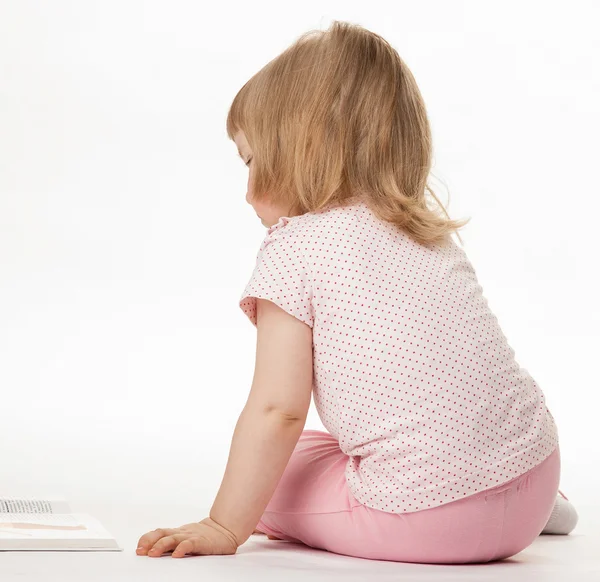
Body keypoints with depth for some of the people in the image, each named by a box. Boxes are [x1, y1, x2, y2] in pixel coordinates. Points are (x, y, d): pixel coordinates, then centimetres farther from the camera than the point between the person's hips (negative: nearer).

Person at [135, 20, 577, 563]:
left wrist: (225, 527, -2)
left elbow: (278, 409, -10)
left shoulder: (295, 249, -6)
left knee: (274, 477, 15)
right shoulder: (433, 234, 14)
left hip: (429, 514, -7)